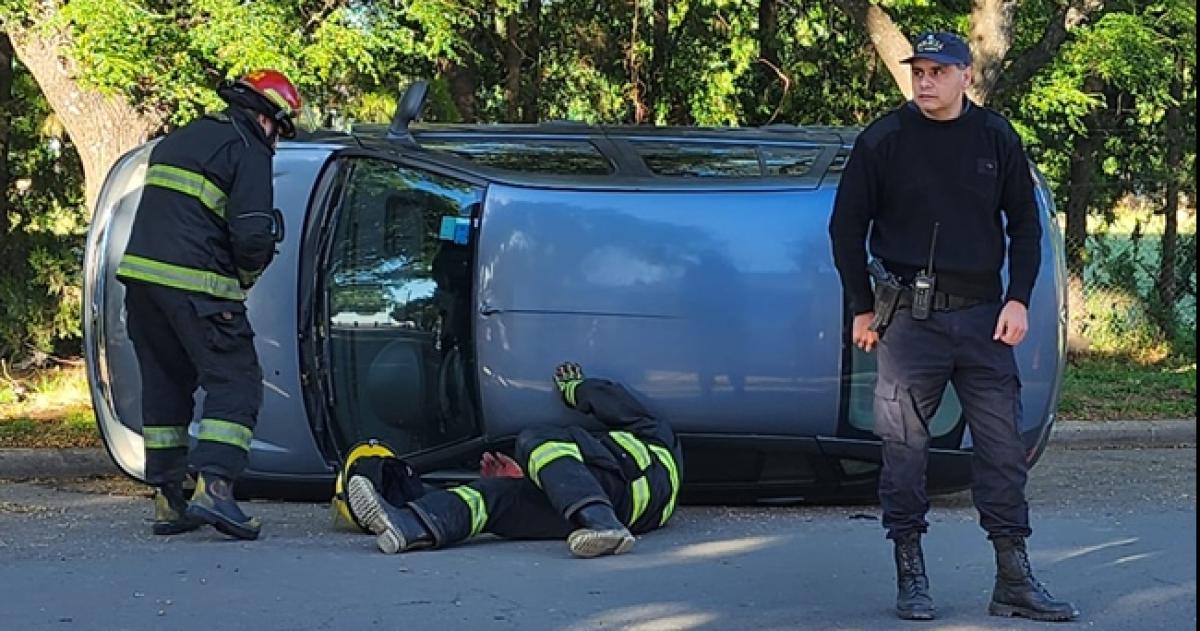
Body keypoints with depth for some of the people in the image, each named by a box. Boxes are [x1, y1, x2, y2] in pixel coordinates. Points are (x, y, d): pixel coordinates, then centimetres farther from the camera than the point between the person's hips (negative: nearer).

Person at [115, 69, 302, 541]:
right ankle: (214, 487, -20)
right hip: (194, 287, -8)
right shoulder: (247, 152, -4)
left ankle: (167, 501, 16)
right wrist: (247, 274, 6)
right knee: (235, 382, -4)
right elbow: (253, 233, -14)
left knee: (164, 386, 15)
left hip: (141, 273, 8)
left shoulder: (178, 140, 23)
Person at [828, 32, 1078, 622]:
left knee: (1003, 446, 2)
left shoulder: (996, 139, 6)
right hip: (911, 316, -2)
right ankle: (911, 577, 10)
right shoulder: (883, 141, -1)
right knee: (905, 447, 0)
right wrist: (862, 309, 3)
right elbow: (846, 227, 5)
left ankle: (1015, 580, 7)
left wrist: (1018, 300, 2)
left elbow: (1025, 224, 13)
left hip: (983, 315, 2)